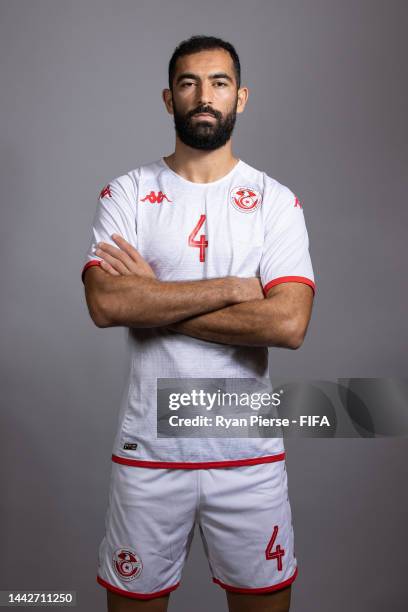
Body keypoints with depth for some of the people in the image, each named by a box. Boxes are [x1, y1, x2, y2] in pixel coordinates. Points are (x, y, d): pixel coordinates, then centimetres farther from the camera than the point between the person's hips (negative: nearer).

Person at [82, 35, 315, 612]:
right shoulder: (126, 194, -1)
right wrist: (232, 287, -17)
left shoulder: (277, 200, -1)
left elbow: (289, 323, -16)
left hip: (250, 449, 0)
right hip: (149, 445, 0)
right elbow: (105, 304, -17)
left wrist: (154, 299, -15)